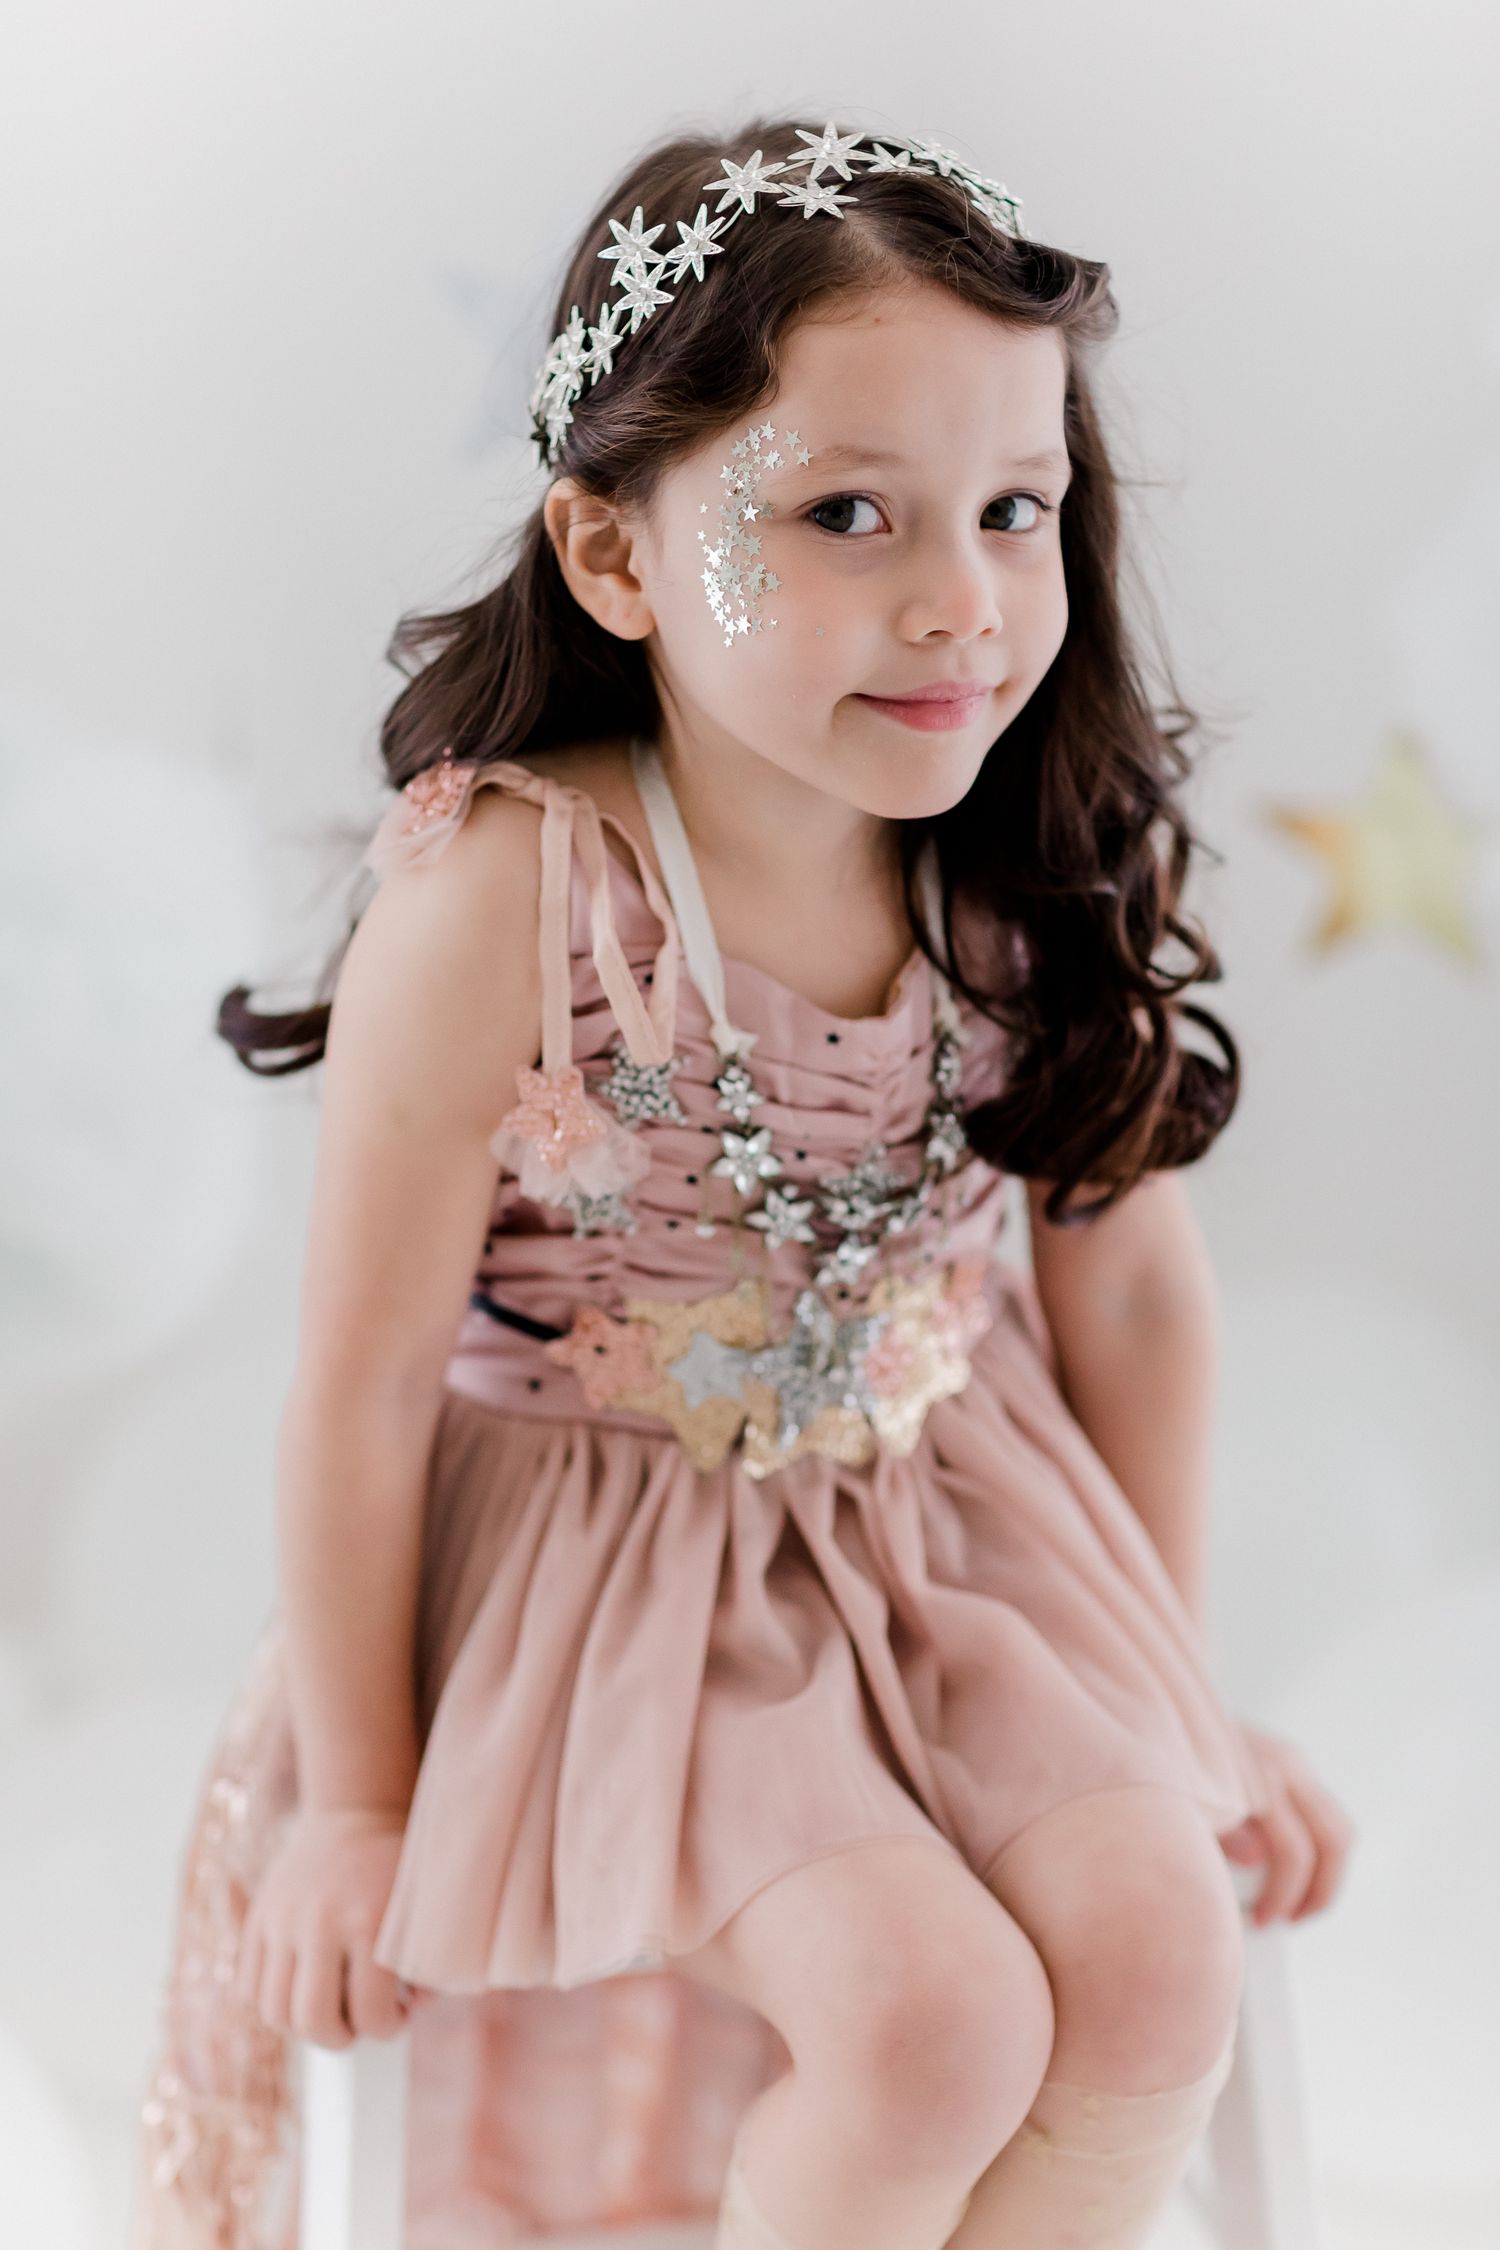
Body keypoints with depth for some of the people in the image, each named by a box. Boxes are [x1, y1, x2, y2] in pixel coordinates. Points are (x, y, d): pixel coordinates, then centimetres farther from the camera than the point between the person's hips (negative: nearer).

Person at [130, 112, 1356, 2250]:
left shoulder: (1043, 870, -11)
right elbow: (367, 1379, -15)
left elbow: (1131, 1280, 3)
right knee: (933, 2016, -18)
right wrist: (356, 1793, -5)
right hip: (612, 1560, -4)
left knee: (1156, 1959, -11)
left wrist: (1166, 1681, 11)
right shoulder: (503, 900, -24)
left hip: (952, 1519, 5)